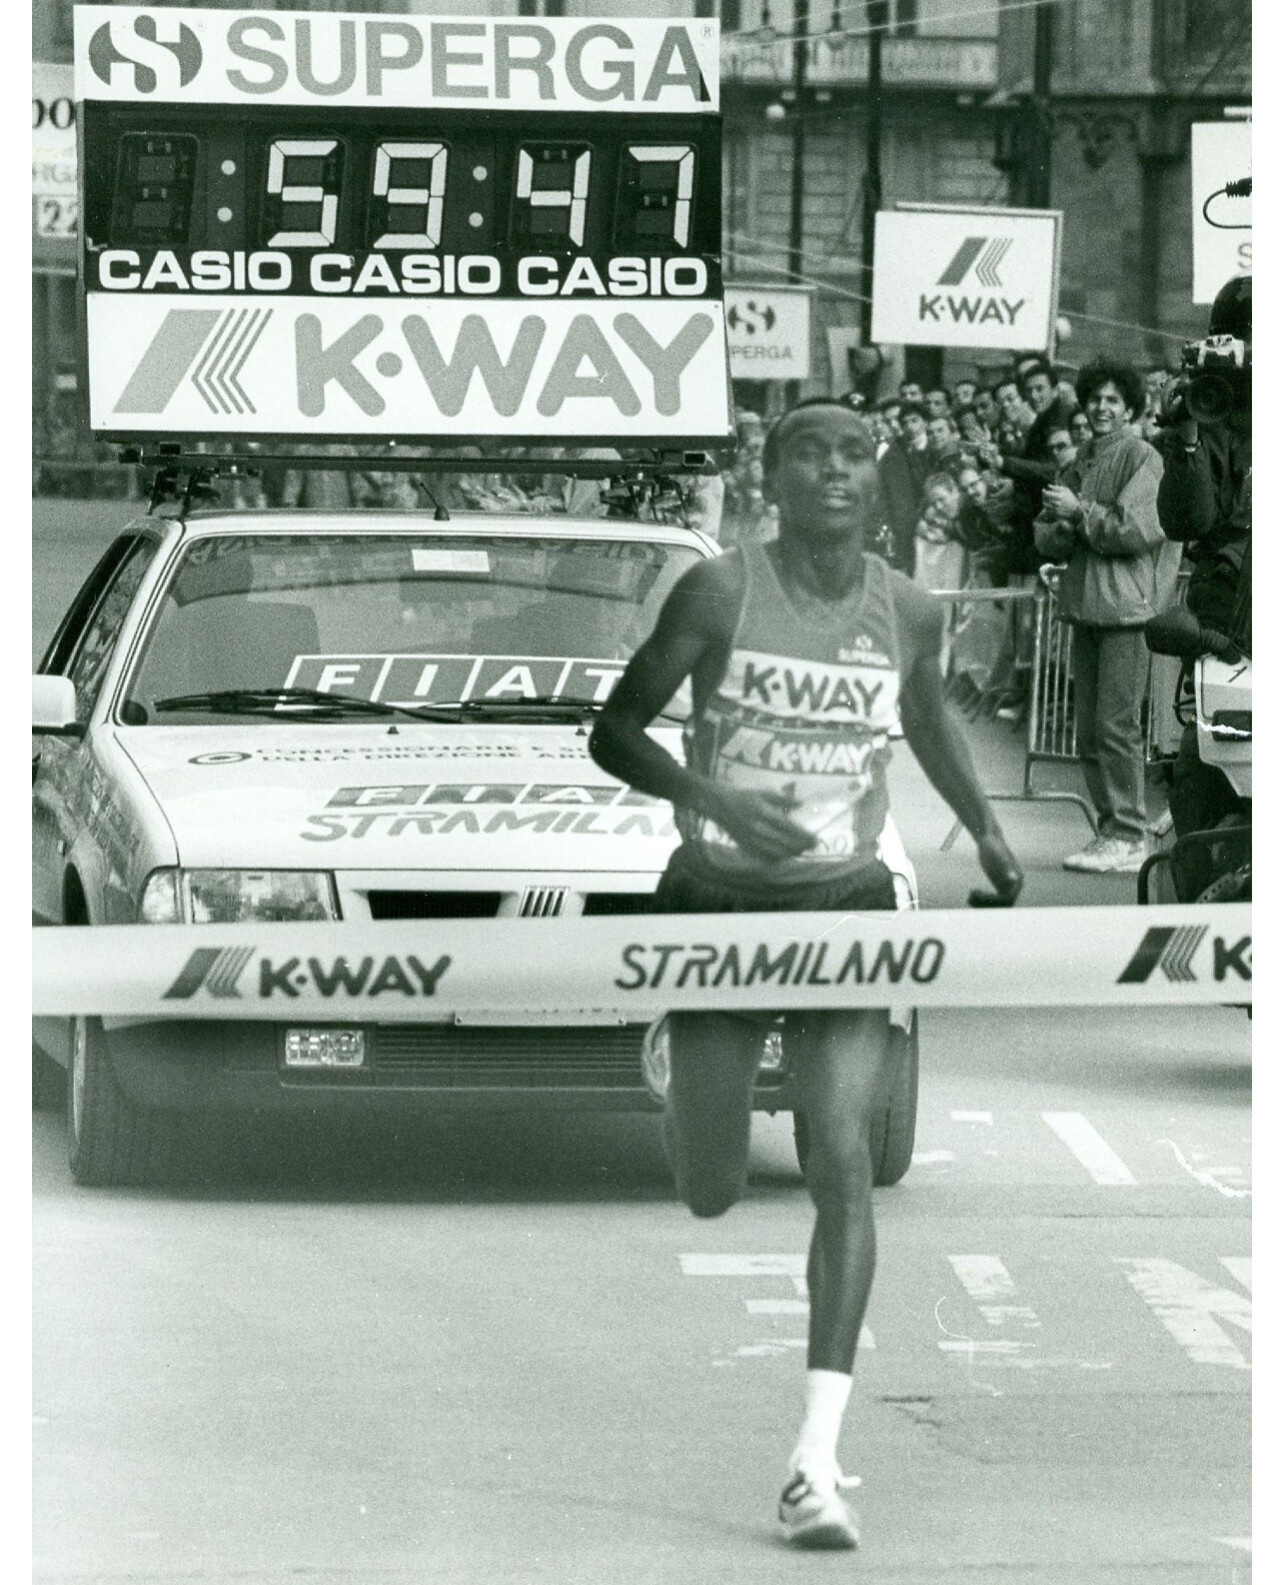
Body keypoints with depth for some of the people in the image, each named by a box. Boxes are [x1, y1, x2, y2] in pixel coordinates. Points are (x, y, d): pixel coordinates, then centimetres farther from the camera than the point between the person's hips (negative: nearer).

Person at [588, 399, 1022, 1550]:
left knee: (844, 1159, -17)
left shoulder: (908, 613, 1)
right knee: (710, 1196, 5)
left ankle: (817, 1462, -20)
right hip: (719, 903, -1)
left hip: (847, 906, 1)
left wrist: (986, 830, 14)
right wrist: (713, 799, -22)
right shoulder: (719, 592, -9)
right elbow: (613, 731, -6)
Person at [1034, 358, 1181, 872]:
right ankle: (1110, 829, 15)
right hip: (1085, 607, 8)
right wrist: (1062, 527, -4)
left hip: (1129, 605, -8)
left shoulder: (1143, 459, -4)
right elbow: (1046, 536, 17)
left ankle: (1128, 838, -9)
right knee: (1088, 730, 8)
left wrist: (1081, 513, -9)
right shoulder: (1080, 466, 20)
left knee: (1116, 724, -11)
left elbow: (1138, 530, -15)